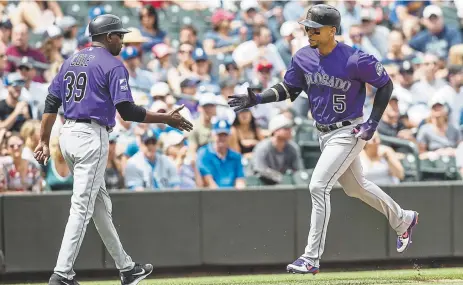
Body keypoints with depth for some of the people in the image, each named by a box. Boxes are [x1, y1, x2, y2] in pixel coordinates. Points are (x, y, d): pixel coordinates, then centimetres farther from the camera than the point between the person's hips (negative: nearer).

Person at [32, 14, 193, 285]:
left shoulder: (71, 61, 16)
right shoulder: (113, 65, -8)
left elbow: (51, 103, 11)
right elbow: (127, 111, -15)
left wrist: (44, 141, 10)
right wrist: (166, 119, -7)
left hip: (67, 135, 9)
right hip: (92, 137, -9)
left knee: (100, 204, 16)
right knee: (82, 207, -9)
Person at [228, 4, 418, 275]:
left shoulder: (354, 60, -22)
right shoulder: (304, 57, -4)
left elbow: (385, 84, -10)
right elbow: (289, 89, 7)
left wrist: (374, 122, -14)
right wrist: (257, 99, -7)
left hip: (349, 132, -8)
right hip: (325, 134, 8)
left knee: (319, 186, -18)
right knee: (356, 186, 22)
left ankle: (311, 259, -15)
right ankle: (403, 220, 46)